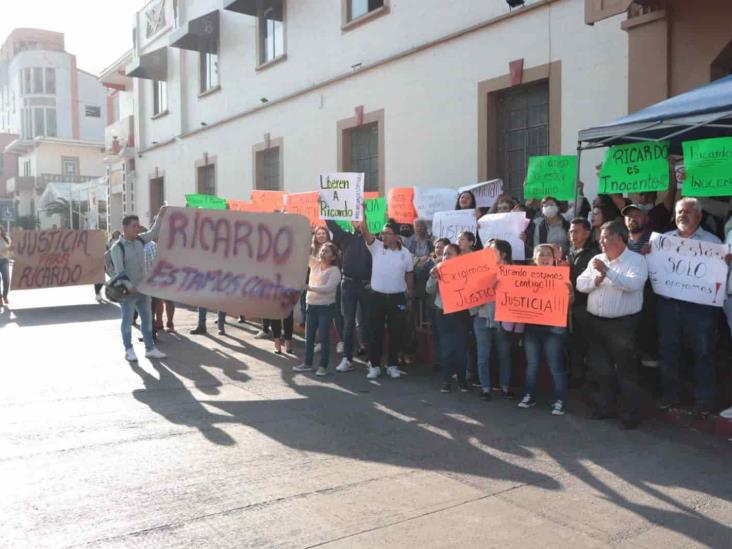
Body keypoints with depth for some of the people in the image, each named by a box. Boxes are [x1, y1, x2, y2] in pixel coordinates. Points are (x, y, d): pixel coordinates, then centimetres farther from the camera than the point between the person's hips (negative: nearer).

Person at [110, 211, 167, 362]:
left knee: (147, 319, 11)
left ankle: (150, 349, 19)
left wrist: (161, 215, 3)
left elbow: (154, 232, 15)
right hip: (128, 290, -7)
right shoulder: (117, 247, -12)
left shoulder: (140, 240, 6)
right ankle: (129, 350, 12)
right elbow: (119, 270, -18)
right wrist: (128, 286, -28)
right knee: (127, 320, 2)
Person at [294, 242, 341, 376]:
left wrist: (309, 287, -27)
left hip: (326, 307, -6)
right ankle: (308, 363, 24)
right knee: (309, 336, 12)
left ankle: (323, 366, 9)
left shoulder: (334, 270, -10)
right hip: (311, 305, 6)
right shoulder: (314, 263, 8)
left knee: (324, 337, 0)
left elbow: (328, 288, -22)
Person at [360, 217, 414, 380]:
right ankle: (374, 365, 14)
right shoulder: (376, 247, -2)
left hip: (397, 298, 0)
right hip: (378, 297, 0)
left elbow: (409, 274, 10)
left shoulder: (405, 253, 1)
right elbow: (365, 232, -14)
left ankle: (392, 365, 19)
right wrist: (363, 214, -25)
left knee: (395, 333, 7)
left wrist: (409, 292, 9)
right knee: (376, 332, 5)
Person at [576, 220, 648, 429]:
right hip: (596, 321, 6)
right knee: (600, 368, 13)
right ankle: (604, 407, 27)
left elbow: (633, 284, -23)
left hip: (623, 323, -6)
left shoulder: (636, 260, -5)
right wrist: (596, 279, -12)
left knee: (626, 370, -1)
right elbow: (580, 284, 6)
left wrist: (607, 272, -24)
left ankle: (630, 414, 9)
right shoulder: (597, 260, 12)